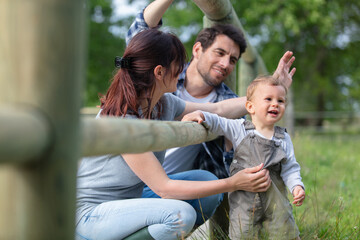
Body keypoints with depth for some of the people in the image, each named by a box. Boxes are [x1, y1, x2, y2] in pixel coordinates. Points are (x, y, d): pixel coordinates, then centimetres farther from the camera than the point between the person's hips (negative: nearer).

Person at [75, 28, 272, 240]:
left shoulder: (164, 104, -4)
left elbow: (218, 110, 12)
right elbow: (164, 188, -26)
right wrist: (233, 184, -27)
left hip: (129, 198, 9)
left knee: (206, 181, -1)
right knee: (181, 214, -29)